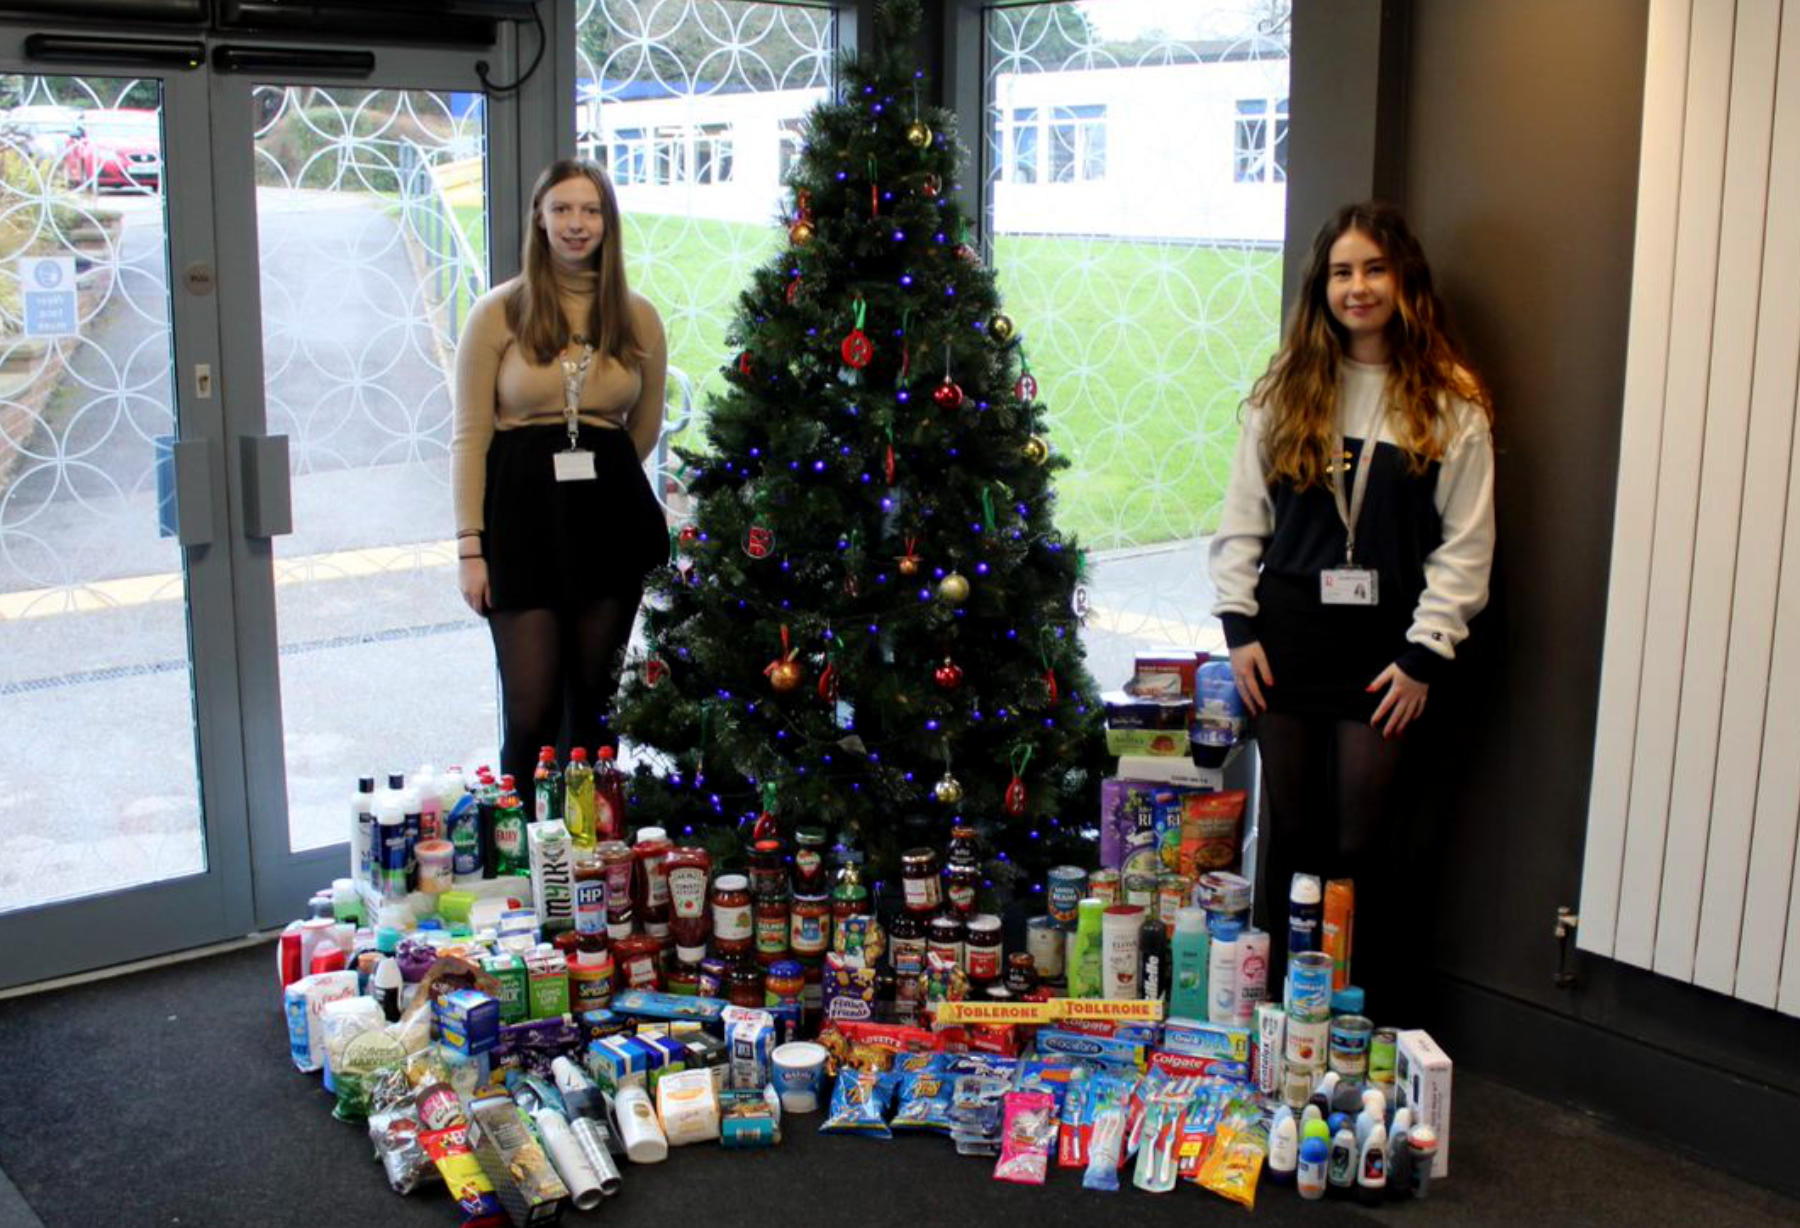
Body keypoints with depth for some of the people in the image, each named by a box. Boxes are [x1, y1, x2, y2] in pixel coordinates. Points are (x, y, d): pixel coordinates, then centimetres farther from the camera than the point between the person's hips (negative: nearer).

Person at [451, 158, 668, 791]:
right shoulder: (498, 312, -1)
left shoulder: (637, 317, 6)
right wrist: (470, 546, -7)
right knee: (531, 707, -4)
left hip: (609, 518, 3)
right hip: (523, 515, -2)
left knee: (595, 702, 10)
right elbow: (469, 436, -2)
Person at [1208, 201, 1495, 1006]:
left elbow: (1466, 546, -2)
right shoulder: (1286, 389, 6)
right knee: (1290, 833, 8)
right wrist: (1239, 627, -2)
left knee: (1360, 841, 1)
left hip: (1383, 645, -2)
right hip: (1287, 634, 2)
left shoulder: (1452, 404, 0)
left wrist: (1424, 654, -8)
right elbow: (1241, 518, 6)